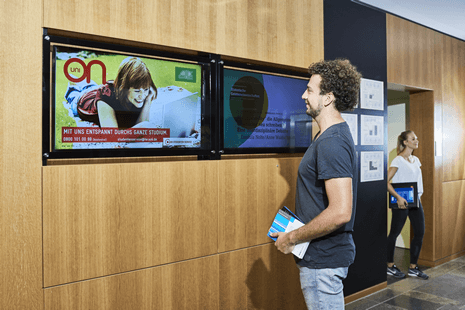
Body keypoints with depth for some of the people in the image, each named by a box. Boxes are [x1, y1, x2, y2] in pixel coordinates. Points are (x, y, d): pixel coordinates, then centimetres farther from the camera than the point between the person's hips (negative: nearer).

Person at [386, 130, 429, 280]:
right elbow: (386, 181, -17)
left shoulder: (415, 160, 12)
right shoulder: (398, 160, -11)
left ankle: (413, 268, 18)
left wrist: (419, 197, 12)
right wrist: (398, 197, -22)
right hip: (402, 202, -8)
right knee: (394, 233, 3)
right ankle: (390, 266, 17)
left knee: (420, 233, 6)